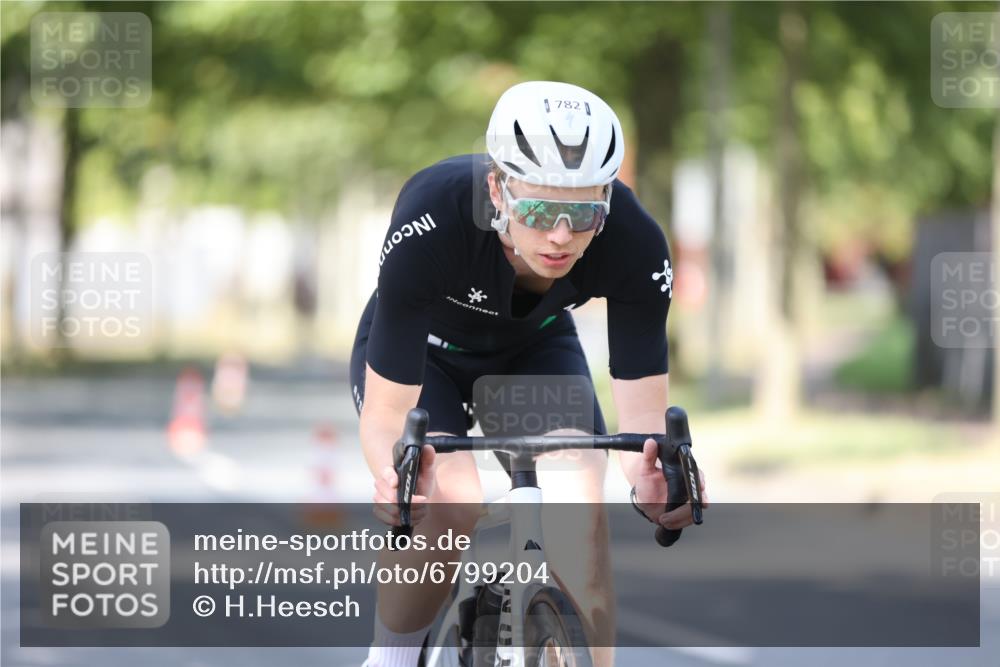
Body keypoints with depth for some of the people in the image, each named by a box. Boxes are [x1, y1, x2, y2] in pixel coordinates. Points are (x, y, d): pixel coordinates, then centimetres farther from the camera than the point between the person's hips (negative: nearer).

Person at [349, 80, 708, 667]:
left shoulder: (635, 245, -33)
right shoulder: (430, 223, -40)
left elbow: (642, 408, -27)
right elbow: (387, 411, -36)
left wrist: (652, 471, -51)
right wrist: (393, 474, -59)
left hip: (533, 350, 2)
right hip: (420, 350, -2)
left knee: (582, 513, -24)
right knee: (451, 503, -29)